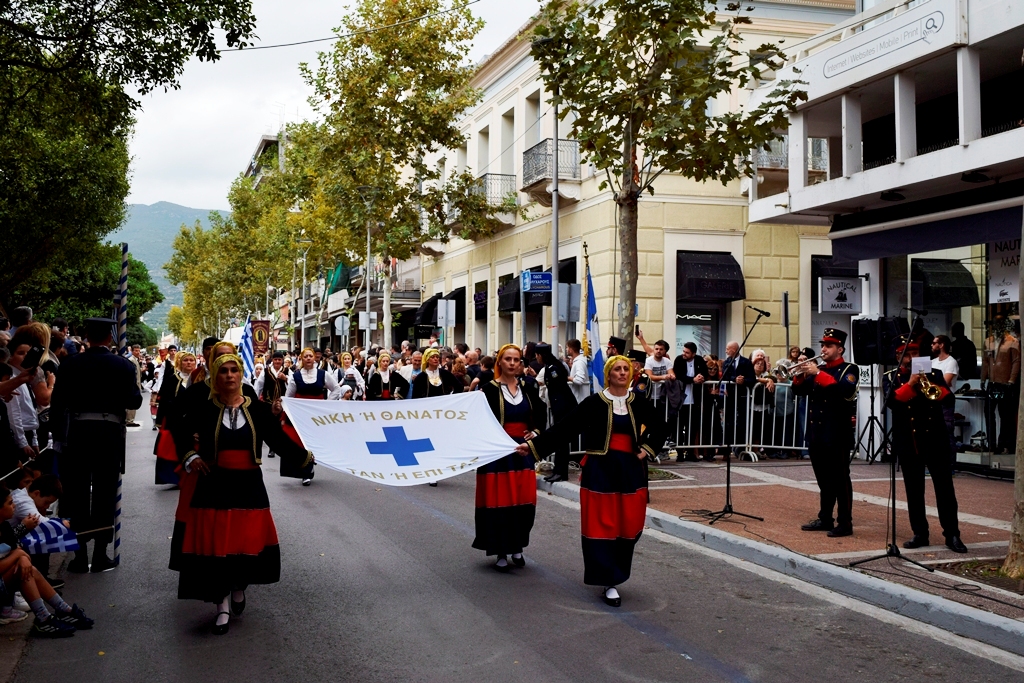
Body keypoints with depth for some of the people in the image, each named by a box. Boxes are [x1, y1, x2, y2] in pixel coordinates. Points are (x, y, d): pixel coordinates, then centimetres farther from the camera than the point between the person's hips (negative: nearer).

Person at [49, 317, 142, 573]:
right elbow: (134, 401, -1)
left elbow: (57, 403, -1)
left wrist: (59, 435, 6)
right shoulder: (124, 366, -2)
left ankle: (80, 555, 9)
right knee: (104, 495, 7)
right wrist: (135, 385, 18)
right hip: (110, 434, 0)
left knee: (77, 495, 7)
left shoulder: (70, 364, 0)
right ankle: (100, 556, 9)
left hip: (76, 432, 1)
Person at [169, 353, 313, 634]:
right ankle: (222, 604, 18)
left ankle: (239, 586, 34)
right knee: (216, 544, 0)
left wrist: (309, 457, -4)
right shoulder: (204, 410, -1)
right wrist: (191, 458, -12)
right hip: (213, 485, -1)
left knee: (249, 543, 1)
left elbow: (280, 442, 1)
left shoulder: (258, 410, 1)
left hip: (248, 486, 1)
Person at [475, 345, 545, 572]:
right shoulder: (489, 389, -6)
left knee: (524, 501, 6)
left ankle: (517, 547, 22)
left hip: (523, 452, 4)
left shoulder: (527, 389, 9)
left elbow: (540, 414, 23)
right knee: (499, 501, -1)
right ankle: (501, 552, 10)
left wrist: (535, 431, 7)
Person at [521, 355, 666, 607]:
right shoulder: (594, 403, -5)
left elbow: (659, 426, 21)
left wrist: (647, 450, 7)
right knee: (602, 525, -3)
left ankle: (615, 572, 27)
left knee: (630, 526, 4)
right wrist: (533, 445, -12)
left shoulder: (638, 403, 5)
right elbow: (564, 428, -7)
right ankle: (609, 583, 4)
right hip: (600, 469, -3)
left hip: (631, 470, 3)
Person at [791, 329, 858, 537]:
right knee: (824, 479, 13)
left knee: (840, 479, -3)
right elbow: (799, 390, 12)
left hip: (837, 435, -7)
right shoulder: (817, 370, 16)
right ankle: (825, 519, 21)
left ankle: (845, 523, 1)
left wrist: (818, 373, -25)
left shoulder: (849, 370, -5)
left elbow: (844, 390, -24)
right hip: (817, 433, 7)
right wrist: (801, 375, -8)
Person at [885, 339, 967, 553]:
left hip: (935, 438, 0)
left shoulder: (935, 373, 8)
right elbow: (891, 401, -11)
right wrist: (910, 384, -22)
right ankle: (920, 533, 13)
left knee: (944, 487, -1)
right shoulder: (892, 377, 6)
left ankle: (952, 534, 3)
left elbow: (948, 396, -7)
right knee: (913, 490, 5)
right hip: (907, 441, 0)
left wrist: (933, 388, -25)